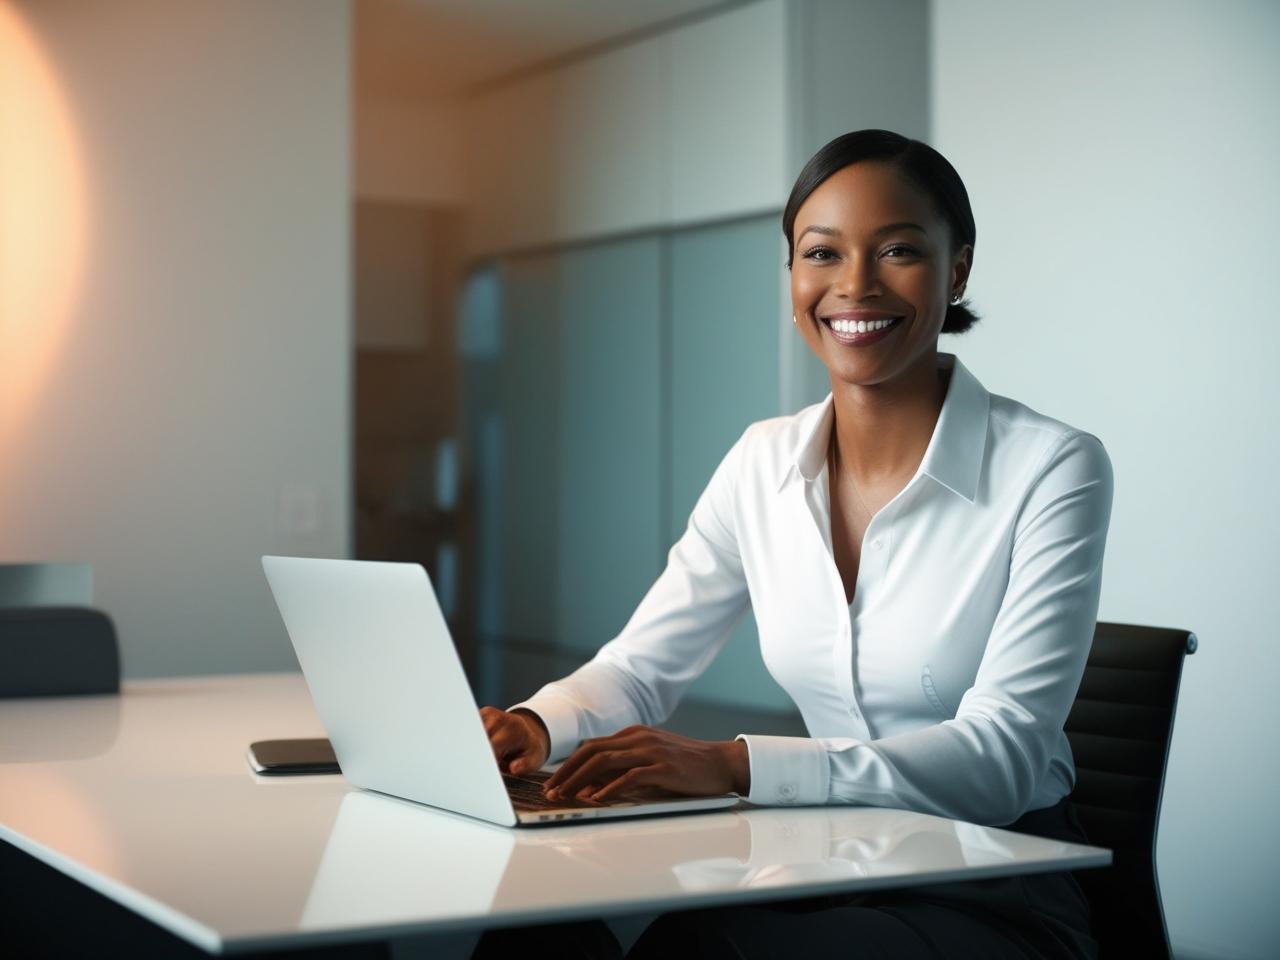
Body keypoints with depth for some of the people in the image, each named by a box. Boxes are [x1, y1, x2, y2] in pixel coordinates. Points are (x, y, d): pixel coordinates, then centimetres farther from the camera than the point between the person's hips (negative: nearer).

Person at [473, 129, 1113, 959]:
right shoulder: (763, 463, 5)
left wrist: (736, 765, -33)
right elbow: (640, 666, 8)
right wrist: (537, 726, -16)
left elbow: (1001, 756, -20)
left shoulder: (1053, 469, -11)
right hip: (827, 879, 4)